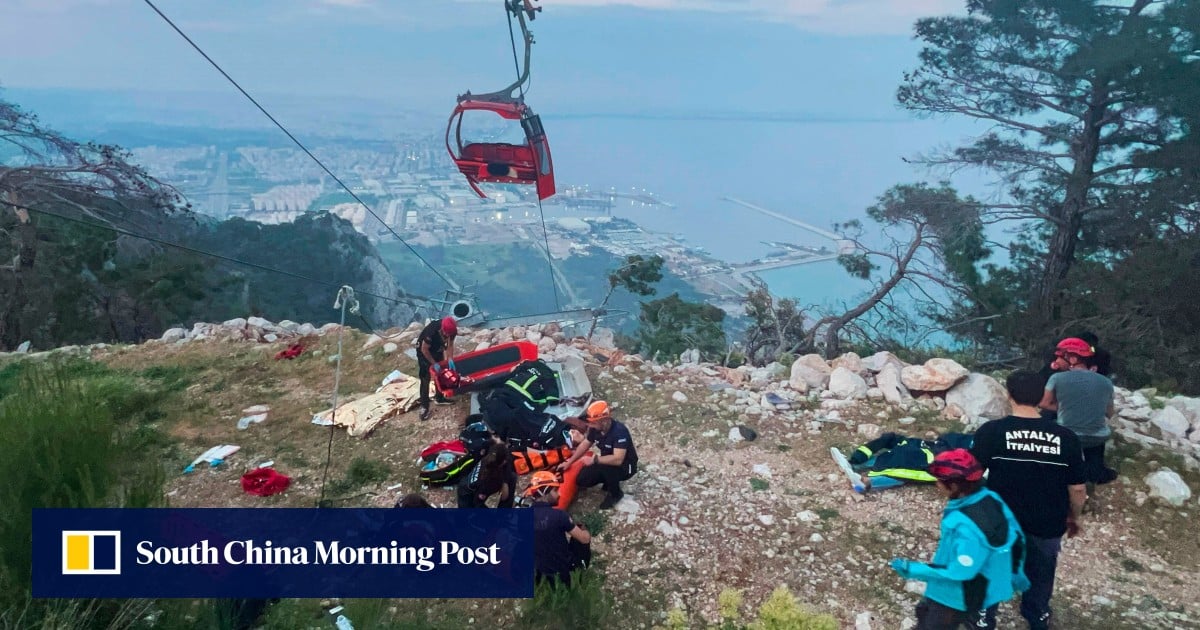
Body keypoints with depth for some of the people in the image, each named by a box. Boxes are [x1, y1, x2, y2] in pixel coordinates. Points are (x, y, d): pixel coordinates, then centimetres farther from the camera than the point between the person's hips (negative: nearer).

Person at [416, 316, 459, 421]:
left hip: (437, 349, 6)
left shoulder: (452, 329, -26)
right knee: (425, 378, -7)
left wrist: (451, 360, -22)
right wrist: (434, 363, -23)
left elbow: (450, 344, -11)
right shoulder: (431, 331, -42)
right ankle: (424, 406, -4)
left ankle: (440, 398, 31)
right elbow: (424, 349, -29)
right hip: (424, 350, -6)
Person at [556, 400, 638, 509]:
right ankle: (611, 481, 16)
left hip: (626, 466, -7)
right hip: (607, 462, 7)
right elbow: (585, 445, 6)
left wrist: (594, 460, -33)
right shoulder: (595, 428, -12)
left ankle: (616, 494, -7)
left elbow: (617, 460, -42)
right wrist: (569, 462, 4)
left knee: (605, 467, -36)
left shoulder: (619, 431, -34)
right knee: (582, 480, -7)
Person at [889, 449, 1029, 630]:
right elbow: (1016, 538, 4)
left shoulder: (966, 526, -37)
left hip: (958, 599, -8)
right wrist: (1015, 576, 20)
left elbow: (959, 572, -32)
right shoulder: (992, 499, -10)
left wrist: (912, 569, -24)